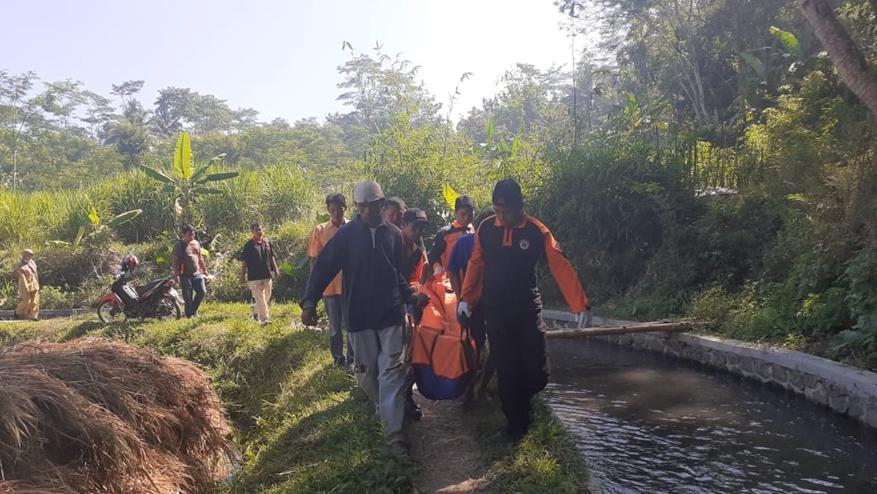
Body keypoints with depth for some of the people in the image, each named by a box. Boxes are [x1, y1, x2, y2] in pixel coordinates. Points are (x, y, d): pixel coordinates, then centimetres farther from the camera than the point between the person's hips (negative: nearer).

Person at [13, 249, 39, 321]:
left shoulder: (32, 262, 10)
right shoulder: (21, 266, -11)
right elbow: (22, 277, -16)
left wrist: (37, 284, 16)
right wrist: (26, 287, -20)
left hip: (34, 285, 6)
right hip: (26, 286, -6)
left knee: (35, 301, 1)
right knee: (27, 301, -3)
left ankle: (34, 316, 6)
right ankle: (18, 312, 21)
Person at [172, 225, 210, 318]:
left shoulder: (196, 243, 12)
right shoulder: (178, 245, -5)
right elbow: (174, 260, -9)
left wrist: (204, 270, 19)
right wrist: (176, 275, -16)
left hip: (197, 273, 5)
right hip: (185, 275, -5)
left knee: (202, 291, -2)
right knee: (188, 297, -2)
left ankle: (194, 310, 18)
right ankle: (190, 315, 9)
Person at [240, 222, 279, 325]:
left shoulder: (267, 242, 8)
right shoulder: (249, 245, -7)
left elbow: (272, 257, 17)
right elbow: (244, 261, -6)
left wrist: (275, 269, 14)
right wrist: (242, 275, -8)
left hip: (267, 275, 6)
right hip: (255, 276, -6)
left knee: (267, 296, 16)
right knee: (260, 298, -7)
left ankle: (255, 309, 40)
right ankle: (264, 318, -4)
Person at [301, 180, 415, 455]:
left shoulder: (393, 234, 4)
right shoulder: (346, 234, -3)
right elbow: (324, 267, -7)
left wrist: (411, 297, 5)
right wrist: (309, 301, -18)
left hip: (391, 313, 0)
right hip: (360, 316, 0)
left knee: (392, 371, -4)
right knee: (366, 371, 11)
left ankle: (393, 430, -3)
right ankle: (384, 410, 34)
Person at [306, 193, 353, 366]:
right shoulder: (319, 230, 2)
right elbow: (314, 259, 5)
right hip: (329, 285, 1)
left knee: (350, 324, 2)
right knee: (334, 326, 11)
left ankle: (352, 359, 12)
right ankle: (338, 358, 24)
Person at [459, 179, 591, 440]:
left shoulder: (536, 231, -9)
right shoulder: (485, 229, -2)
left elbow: (561, 267, -11)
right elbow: (475, 265, 9)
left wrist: (580, 305, -16)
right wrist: (466, 298, 6)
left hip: (528, 308, -1)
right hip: (495, 311, 1)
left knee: (537, 372, -4)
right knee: (506, 371, 2)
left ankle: (518, 401, 29)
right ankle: (516, 424, 20)